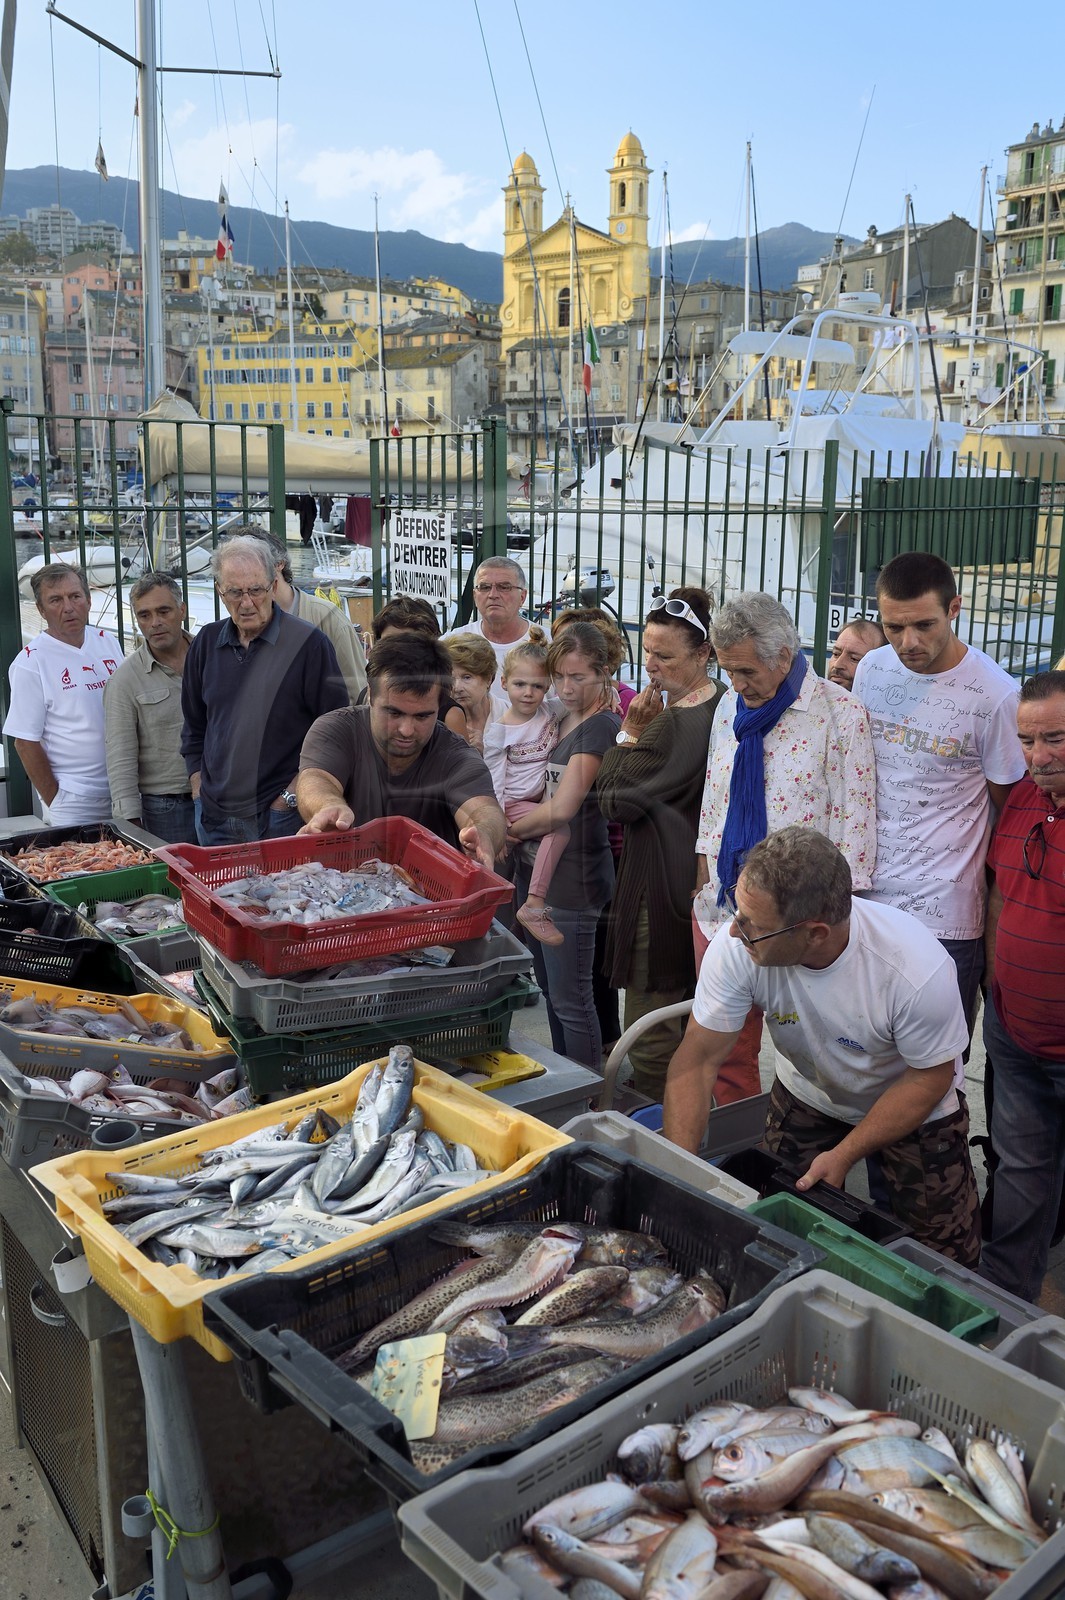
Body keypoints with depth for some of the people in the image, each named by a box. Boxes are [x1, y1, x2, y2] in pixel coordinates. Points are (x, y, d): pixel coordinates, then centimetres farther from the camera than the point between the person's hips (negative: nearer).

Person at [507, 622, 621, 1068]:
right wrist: (530, 813, -3)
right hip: (537, 868, 9)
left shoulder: (600, 727, -15)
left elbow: (562, 808, -18)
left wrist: (511, 827, -4)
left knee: (570, 1000, -1)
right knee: (550, 989, 18)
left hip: (574, 878, -9)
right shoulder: (562, 721, 12)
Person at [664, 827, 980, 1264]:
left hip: (914, 1105, -2)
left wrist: (845, 1154, -22)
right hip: (807, 1095, 2)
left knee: (945, 1257, 1)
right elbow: (698, 1059, -23)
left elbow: (930, 1077, -19)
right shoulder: (735, 947, -31)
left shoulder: (919, 970, -37)